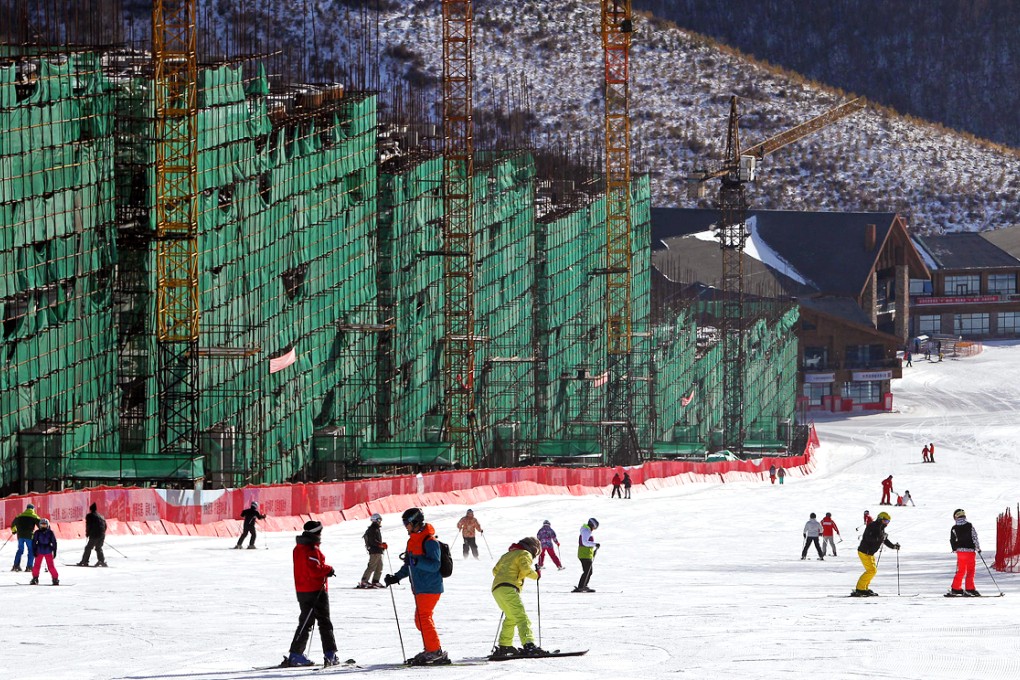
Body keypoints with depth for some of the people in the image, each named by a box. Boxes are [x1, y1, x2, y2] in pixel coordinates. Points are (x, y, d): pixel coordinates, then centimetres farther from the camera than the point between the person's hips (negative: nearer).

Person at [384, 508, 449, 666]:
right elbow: (409, 566, 25)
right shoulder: (413, 541, 16)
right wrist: (396, 577, 15)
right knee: (420, 620, 11)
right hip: (420, 588, 10)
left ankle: (435, 651, -11)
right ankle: (432, 651, 16)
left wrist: (416, 560, -34)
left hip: (430, 587, -10)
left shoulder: (429, 541, -14)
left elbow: (434, 565, -23)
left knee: (423, 618, -13)